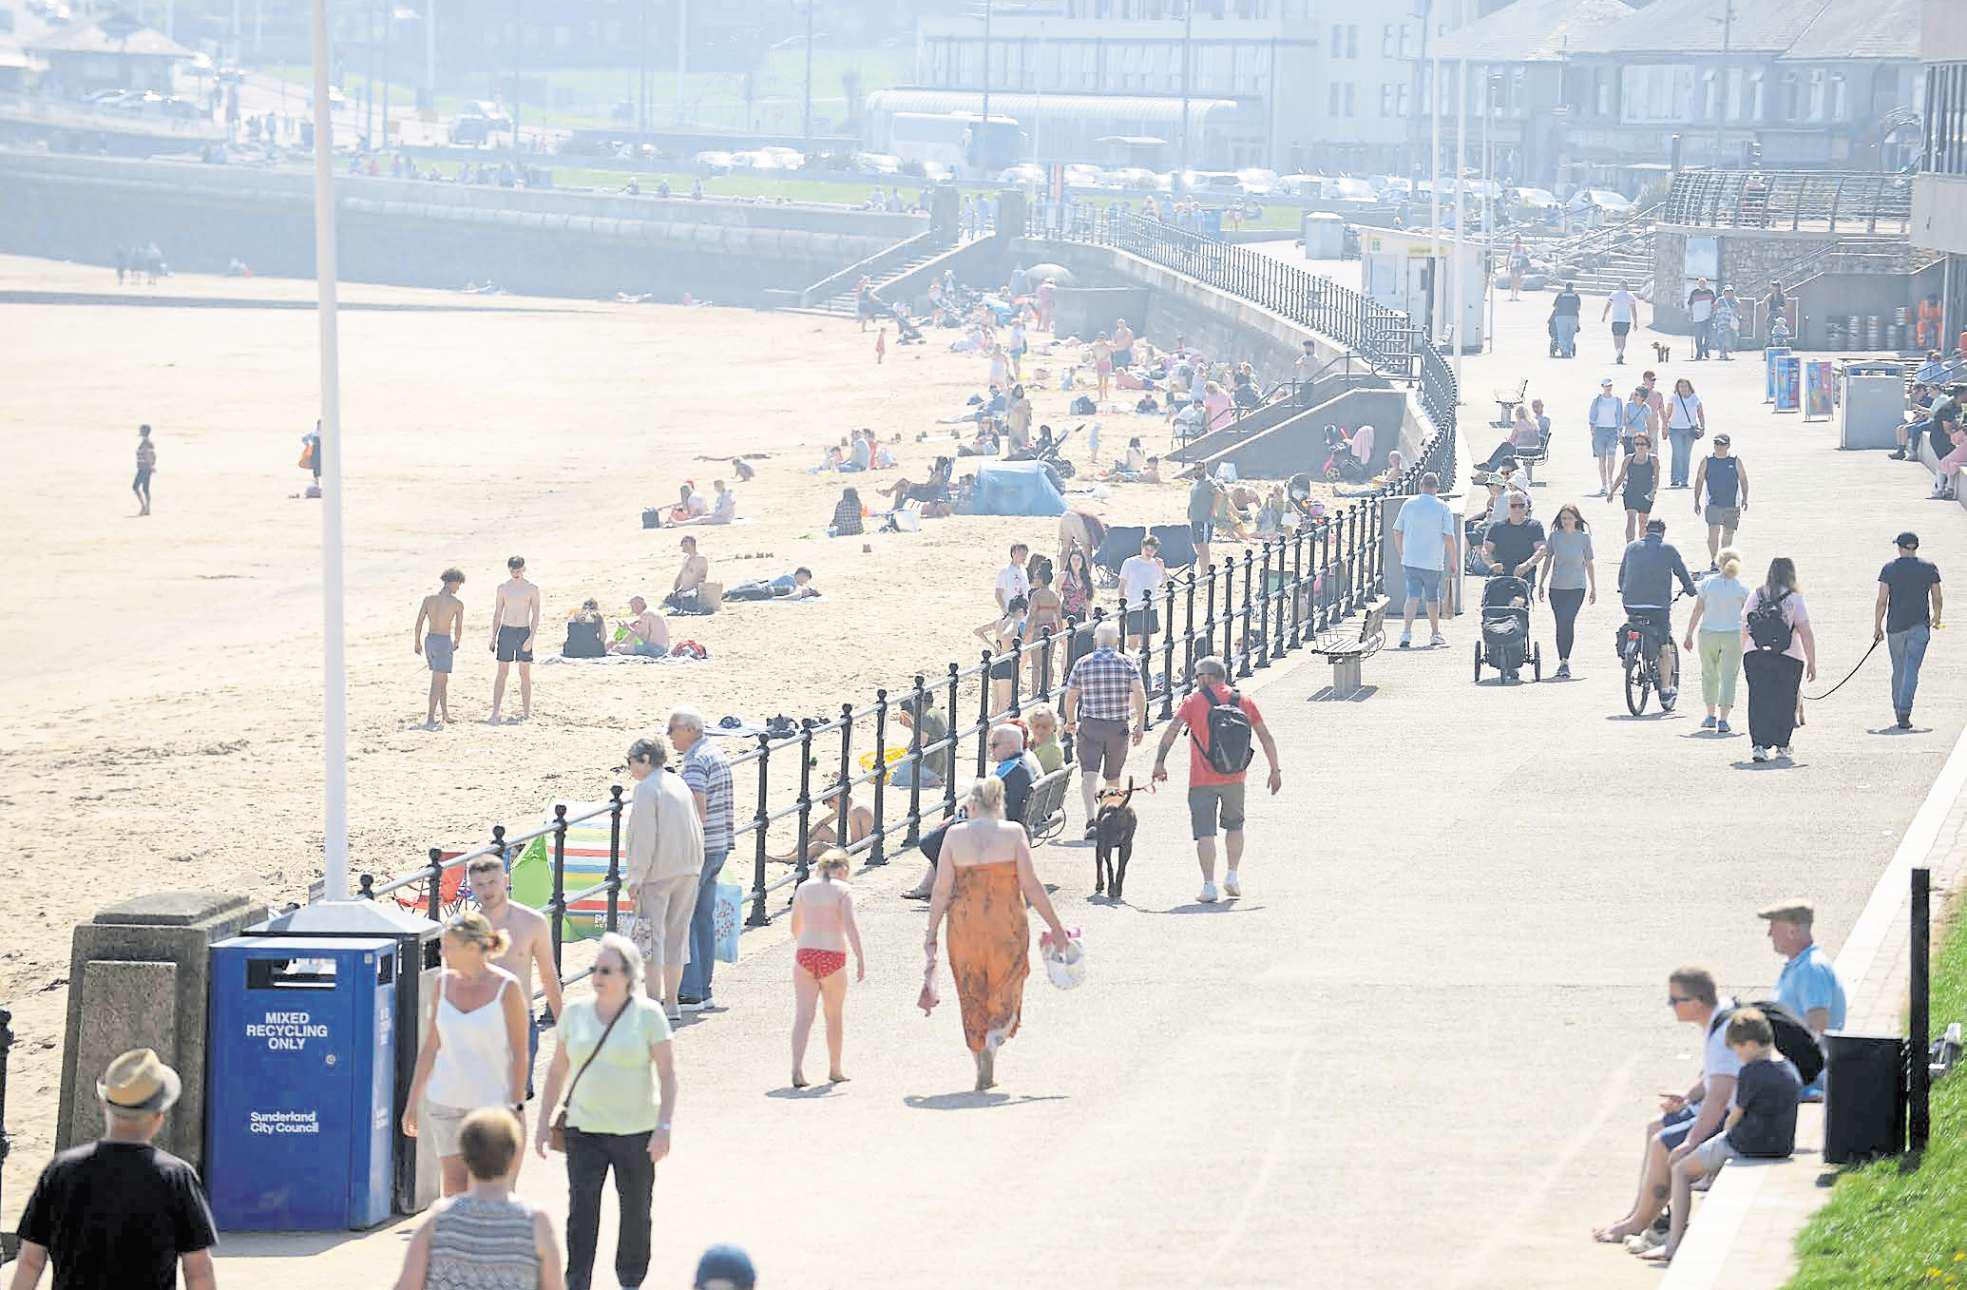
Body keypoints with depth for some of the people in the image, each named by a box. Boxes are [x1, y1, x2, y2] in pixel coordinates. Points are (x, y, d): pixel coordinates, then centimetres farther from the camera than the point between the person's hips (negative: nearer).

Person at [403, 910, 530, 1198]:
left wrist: (517, 1106, -11)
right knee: (454, 1184, 2)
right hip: (446, 1099, 4)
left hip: (492, 1099, -4)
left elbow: (519, 1052, -7)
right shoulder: (444, 983, 4)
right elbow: (431, 1046, 11)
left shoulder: (506, 988, -10)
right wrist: (413, 1101, 12)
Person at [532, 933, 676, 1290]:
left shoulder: (648, 1014, -6)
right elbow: (557, 1069, 13)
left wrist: (664, 1127, -15)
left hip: (635, 1132, -2)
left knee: (635, 1212, 10)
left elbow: (668, 1074, -7)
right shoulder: (576, 1012, 4)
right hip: (584, 1128, 2)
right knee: (582, 1213, -7)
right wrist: (544, 1121, 9)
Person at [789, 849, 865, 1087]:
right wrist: (860, 958, -16)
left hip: (805, 953, 2)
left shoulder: (804, 888, 9)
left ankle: (797, 1069, -19)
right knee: (834, 1016, 14)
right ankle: (834, 1070, 25)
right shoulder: (842, 890, -3)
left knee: (803, 1014, -3)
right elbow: (850, 924, -14)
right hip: (833, 955, -2)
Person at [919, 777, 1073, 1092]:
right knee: (1006, 996, 11)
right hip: (1006, 925, -1)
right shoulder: (1013, 832, -3)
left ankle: (984, 1075, 12)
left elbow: (941, 890, 0)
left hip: (965, 924, 1)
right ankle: (992, 1042, -19)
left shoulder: (954, 835, 1)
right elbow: (1031, 885, -6)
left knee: (972, 999, 12)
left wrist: (930, 934, 7)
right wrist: (1056, 927, 1)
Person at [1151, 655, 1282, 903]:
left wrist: (1159, 762, -17)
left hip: (1202, 780, -3)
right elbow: (1266, 738, 7)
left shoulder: (1193, 701, -1)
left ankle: (1209, 885, -9)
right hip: (1234, 777, 3)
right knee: (1234, 826, 24)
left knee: (1204, 833, -1)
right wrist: (1275, 770, 12)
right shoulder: (1243, 702, 8)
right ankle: (1232, 876, 20)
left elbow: (1171, 731, -14)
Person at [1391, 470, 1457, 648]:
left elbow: (1397, 532, 7)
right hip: (1433, 562, -2)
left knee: (1413, 595, 0)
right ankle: (1435, 634, 26)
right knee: (1433, 597, 14)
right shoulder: (1443, 508, -5)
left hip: (1410, 560, 2)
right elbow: (1448, 537, -9)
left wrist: (1401, 555, 19)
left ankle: (1406, 632, -17)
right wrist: (1452, 561, 2)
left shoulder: (1408, 504, 3)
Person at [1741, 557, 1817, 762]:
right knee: (1784, 702, 13)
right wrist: (1811, 662, -2)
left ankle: (1759, 745, -14)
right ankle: (1781, 745, 23)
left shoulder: (1755, 596, 6)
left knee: (1759, 701, 1)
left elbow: (1745, 629, 11)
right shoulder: (1794, 599, -4)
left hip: (1754, 655, 2)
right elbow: (1806, 633, -7)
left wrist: (1743, 654, 21)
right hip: (1788, 658, -2)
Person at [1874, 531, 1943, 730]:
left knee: (1898, 671, 15)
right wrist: (1937, 617, 28)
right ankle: (1904, 714, -19)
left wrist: (1877, 628, 2)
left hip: (1895, 626, 1)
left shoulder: (1889, 569, -2)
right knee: (1911, 671, -6)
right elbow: (1937, 599, 9)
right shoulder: (1929, 568, 1)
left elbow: (1882, 601, -5)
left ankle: (1899, 712, 23)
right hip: (1920, 626, -1)